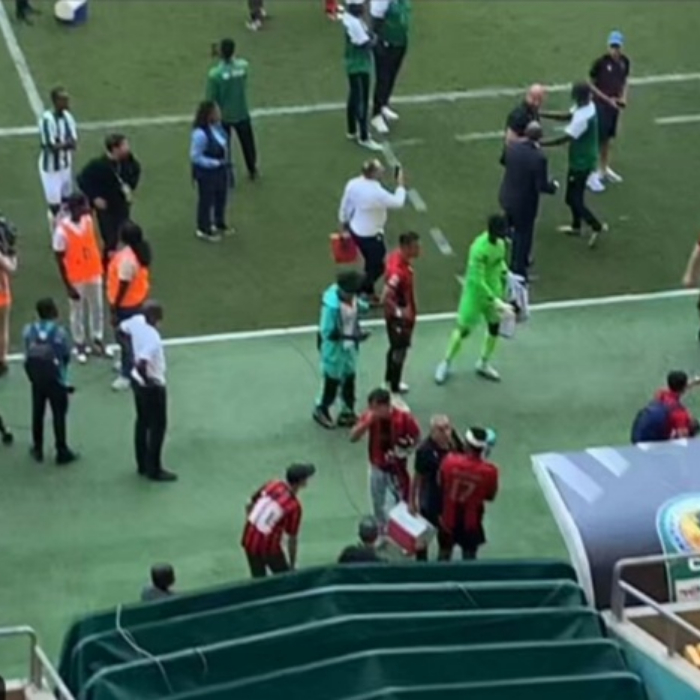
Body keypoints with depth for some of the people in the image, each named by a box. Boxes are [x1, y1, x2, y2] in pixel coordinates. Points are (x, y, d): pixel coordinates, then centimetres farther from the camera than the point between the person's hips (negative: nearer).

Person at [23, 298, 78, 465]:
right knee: (59, 414, 5)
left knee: (37, 413, 16)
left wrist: (32, 373, 9)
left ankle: (38, 449, 27)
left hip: (36, 377, 4)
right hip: (56, 378, -4)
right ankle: (62, 451, 9)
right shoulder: (59, 332, -19)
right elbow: (66, 356, -10)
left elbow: (28, 354, -4)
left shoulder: (29, 330, -9)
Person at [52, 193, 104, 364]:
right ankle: (80, 346, 31)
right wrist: (68, 286, -16)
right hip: (76, 279, -5)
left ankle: (98, 341, 38)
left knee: (97, 308, 19)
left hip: (94, 274, 5)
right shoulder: (62, 231, -26)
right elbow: (60, 259, -18)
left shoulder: (88, 220, -8)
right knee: (78, 313, 13)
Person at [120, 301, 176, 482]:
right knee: (158, 426, 8)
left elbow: (122, 329, 10)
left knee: (142, 422, 21)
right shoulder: (152, 338, -35)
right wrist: (149, 382, -23)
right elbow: (141, 364, -42)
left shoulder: (136, 321, -11)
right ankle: (154, 470, 19)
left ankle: (143, 465, 33)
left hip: (137, 380, 9)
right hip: (152, 386, -8)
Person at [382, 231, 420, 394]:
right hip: (399, 317, -9)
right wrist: (399, 311, -26)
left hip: (403, 314, 9)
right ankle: (394, 386, 31)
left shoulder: (397, 256, -8)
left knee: (396, 347, 27)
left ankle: (390, 379, 48)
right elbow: (385, 297, -38)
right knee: (399, 349, 11)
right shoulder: (398, 271, -37)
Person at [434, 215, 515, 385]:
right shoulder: (479, 249, -34)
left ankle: (484, 364, 37)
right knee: (464, 329, 5)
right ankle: (446, 364, 26)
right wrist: (496, 302, -31)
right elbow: (478, 281, -32)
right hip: (476, 291, -7)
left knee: (495, 326, 16)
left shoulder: (500, 241, -11)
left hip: (493, 289, 7)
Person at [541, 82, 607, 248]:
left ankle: (597, 226, 11)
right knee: (575, 195, 24)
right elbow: (566, 117, 8)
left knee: (573, 198, 4)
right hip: (581, 159, 10)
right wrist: (541, 114, 1)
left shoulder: (583, 118, -34)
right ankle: (576, 226, 40)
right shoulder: (587, 106, -5)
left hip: (581, 162, -10)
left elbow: (563, 139, -31)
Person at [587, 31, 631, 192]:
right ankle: (592, 174, -1)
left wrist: (623, 97, -2)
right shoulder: (601, 62, -19)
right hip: (601, 104, -6)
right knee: (598, 139, -6)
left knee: (609, 138, 18)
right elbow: (591, 84, -11)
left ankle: (604, 169, 33)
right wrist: (607, 99, -15)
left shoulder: (625, 62, -2)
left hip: (614, 104, 6)